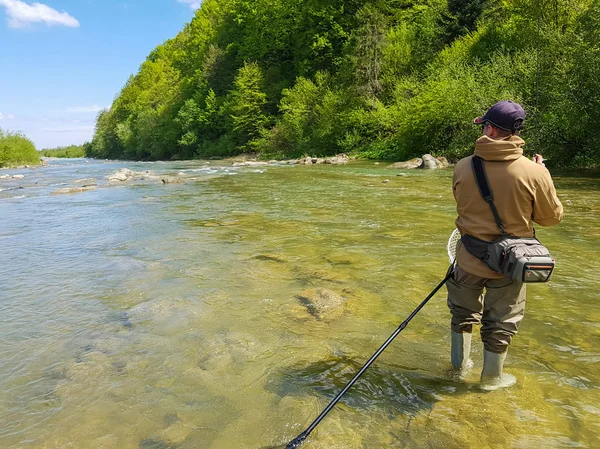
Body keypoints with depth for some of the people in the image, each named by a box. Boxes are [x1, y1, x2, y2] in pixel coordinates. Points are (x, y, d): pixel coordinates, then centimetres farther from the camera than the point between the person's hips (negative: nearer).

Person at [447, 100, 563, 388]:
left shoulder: (463, 167, -12)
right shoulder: (534, 173, -18)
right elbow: (552, 217, -4)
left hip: (469, 257, 2)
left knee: (463, 310, 23)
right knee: (501, 321, 18)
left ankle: (459, 361, 40)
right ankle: (492, 376, 34)